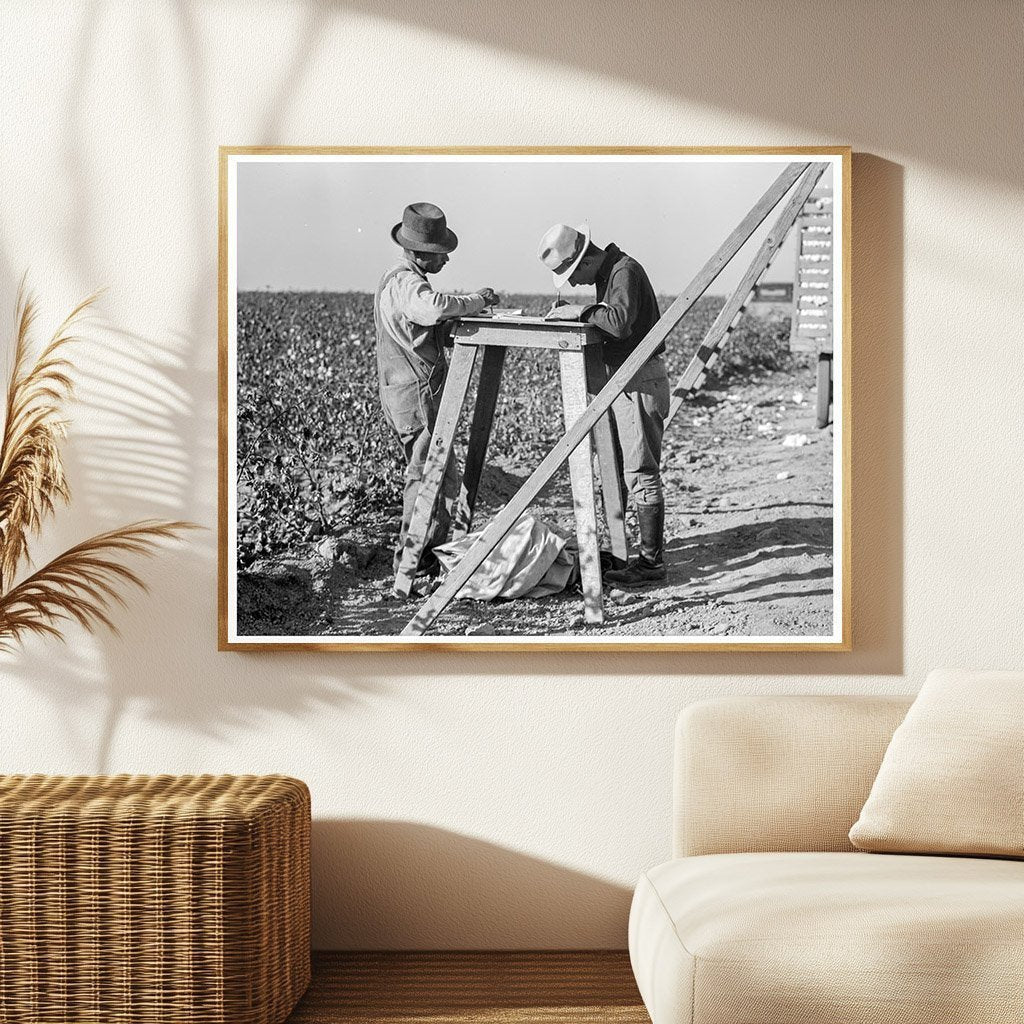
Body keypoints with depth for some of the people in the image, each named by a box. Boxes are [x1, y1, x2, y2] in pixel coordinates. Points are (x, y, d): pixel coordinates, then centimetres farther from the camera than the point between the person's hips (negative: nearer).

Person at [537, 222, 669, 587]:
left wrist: (582, 311, -20)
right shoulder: (607, 272, 14)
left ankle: (651, 562, -3)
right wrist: (572, 310, 5)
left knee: (641, 473, -8)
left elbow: (620, 322, -31)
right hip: (621, 379, 11)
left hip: (641, 381, -11)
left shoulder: (625, 271, -17)